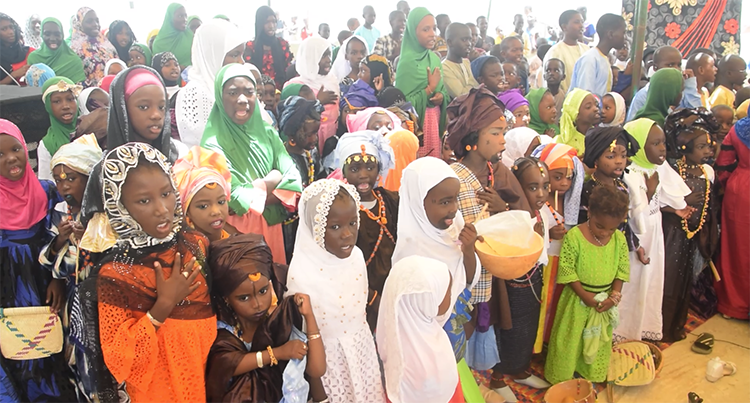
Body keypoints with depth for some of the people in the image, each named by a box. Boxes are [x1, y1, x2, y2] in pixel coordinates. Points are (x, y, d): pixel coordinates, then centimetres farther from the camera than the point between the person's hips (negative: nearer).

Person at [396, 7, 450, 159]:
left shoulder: (434, 58, 6)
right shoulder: (407, 62, -15)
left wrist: (441, 96, -8)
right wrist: (430, 88, -17)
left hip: (435, 118, 7)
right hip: (417, 120, -7)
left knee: (434, 159, 12)